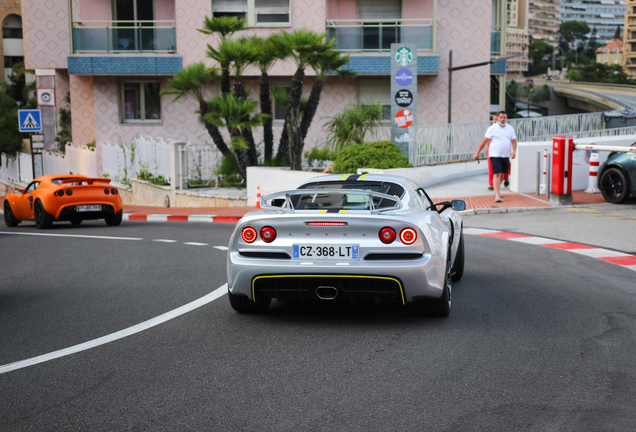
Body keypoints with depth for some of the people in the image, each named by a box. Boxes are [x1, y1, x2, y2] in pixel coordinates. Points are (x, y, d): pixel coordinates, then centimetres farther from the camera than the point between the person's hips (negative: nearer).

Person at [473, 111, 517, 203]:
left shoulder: (510, 128, 9)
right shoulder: (492, 128, -4)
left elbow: (514, 140, 10)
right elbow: (484, 141, -2)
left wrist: (514, 151, -7)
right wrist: (477, 153, -1)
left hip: (505, 155, 5)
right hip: (495, 155, -5)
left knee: (502, 174, 12)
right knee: (496, 174, -14)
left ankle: (497, 191, 34)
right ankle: (497, 196, -18)